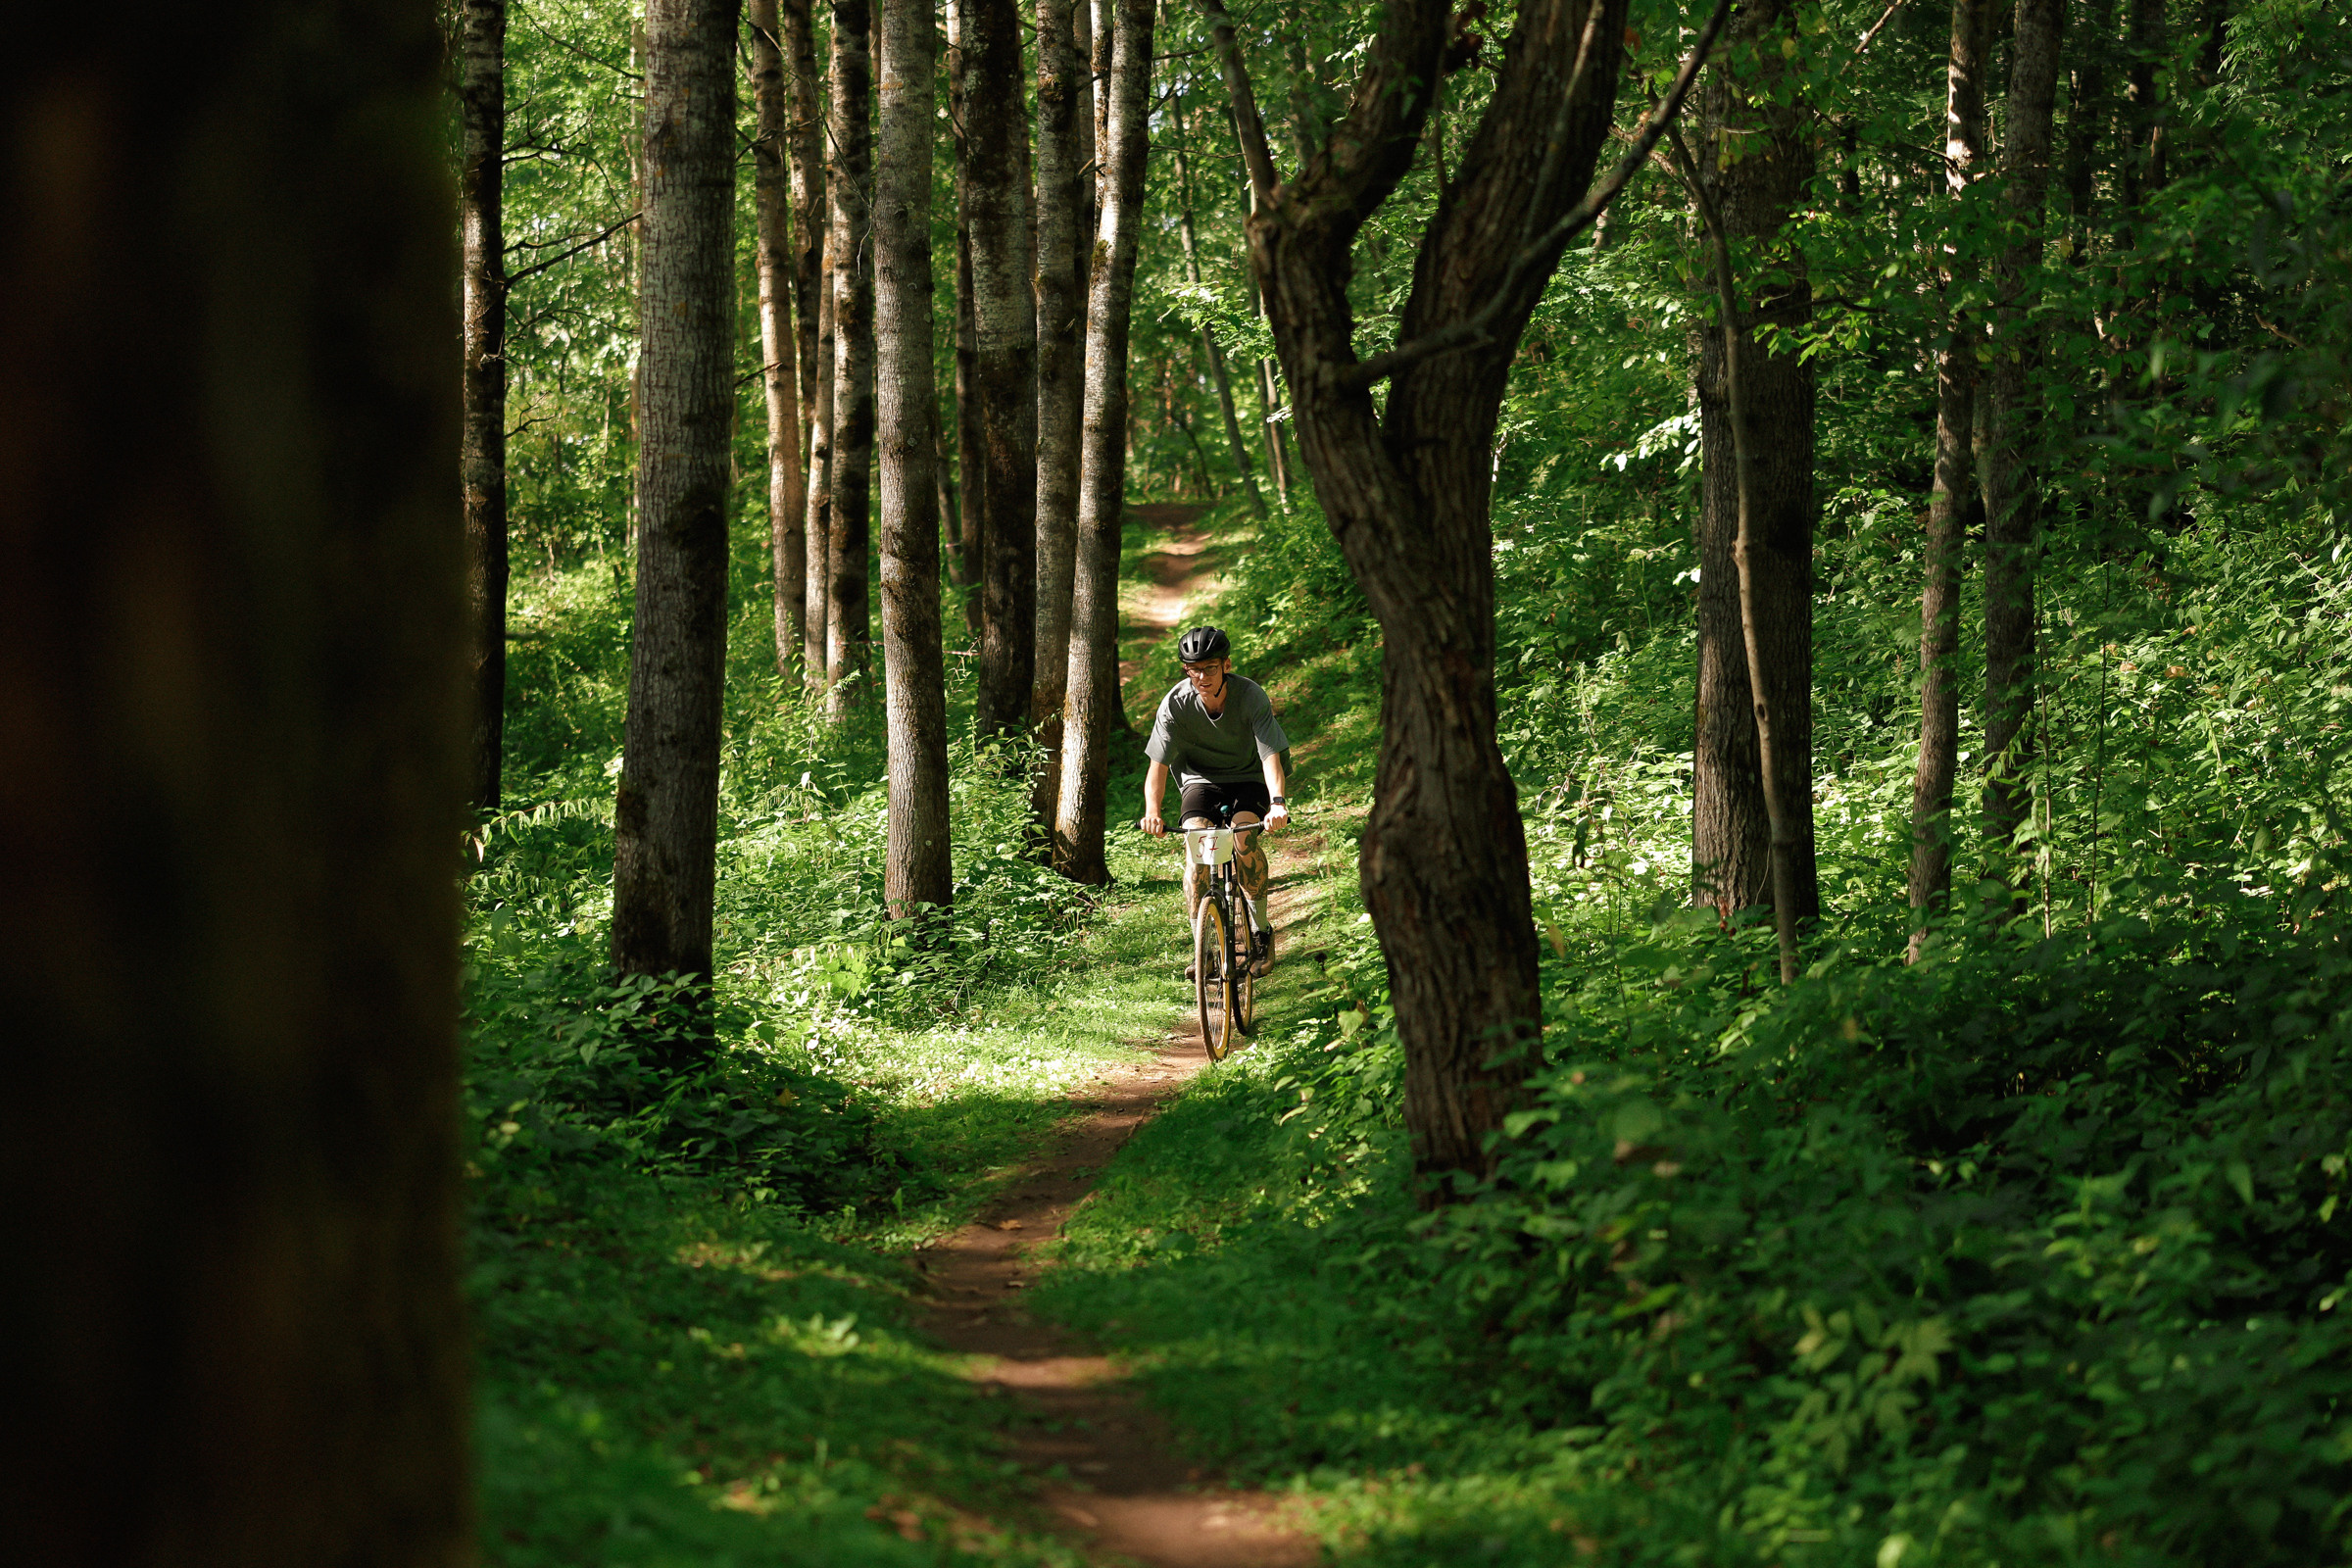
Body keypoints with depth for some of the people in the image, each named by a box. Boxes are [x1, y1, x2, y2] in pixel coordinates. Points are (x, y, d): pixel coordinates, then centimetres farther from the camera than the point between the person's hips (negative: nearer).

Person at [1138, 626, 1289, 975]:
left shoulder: (1251, 696, -23)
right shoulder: (1176, 704, -20)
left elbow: (1271, 755, -31)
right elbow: (1159, 764, -20)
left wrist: (1277, 801, -49)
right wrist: (1152, 810, -38)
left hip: (1247, 779, -1)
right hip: (1200, 781, 1)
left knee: (1244, 837, -29)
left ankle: (1261, 930, -11)